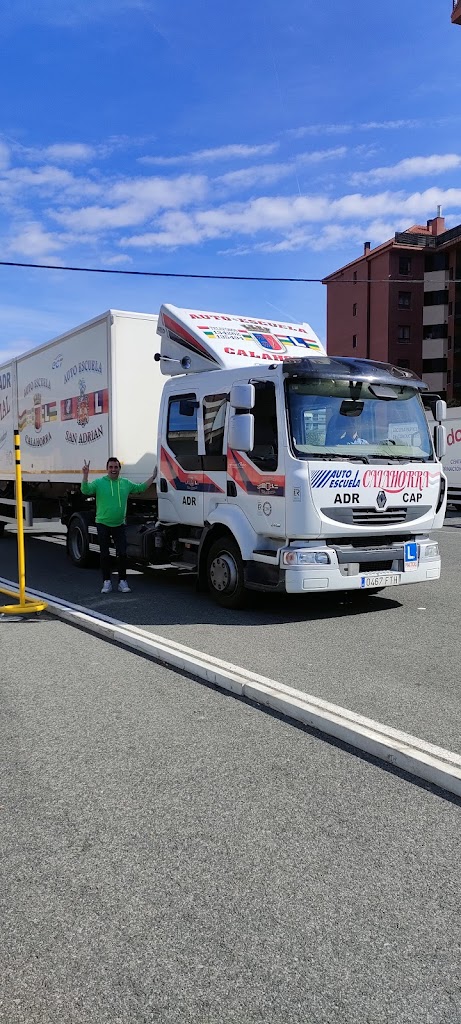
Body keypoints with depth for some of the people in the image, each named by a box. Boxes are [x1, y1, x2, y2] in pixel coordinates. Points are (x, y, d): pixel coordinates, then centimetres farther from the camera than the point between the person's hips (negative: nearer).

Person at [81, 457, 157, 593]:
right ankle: (107, 582, 14)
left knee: (122, 553, -1)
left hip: (119, 525, 2)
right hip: (103, 524, -2)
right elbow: (86, 490, -16)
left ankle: (122, 581, 10)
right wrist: (85, 475, -28)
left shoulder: (126, 483, 6)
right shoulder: (99, 482, -4)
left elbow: (140, 488, 18)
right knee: (104, 555, 5)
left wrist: (153, 477, 14)